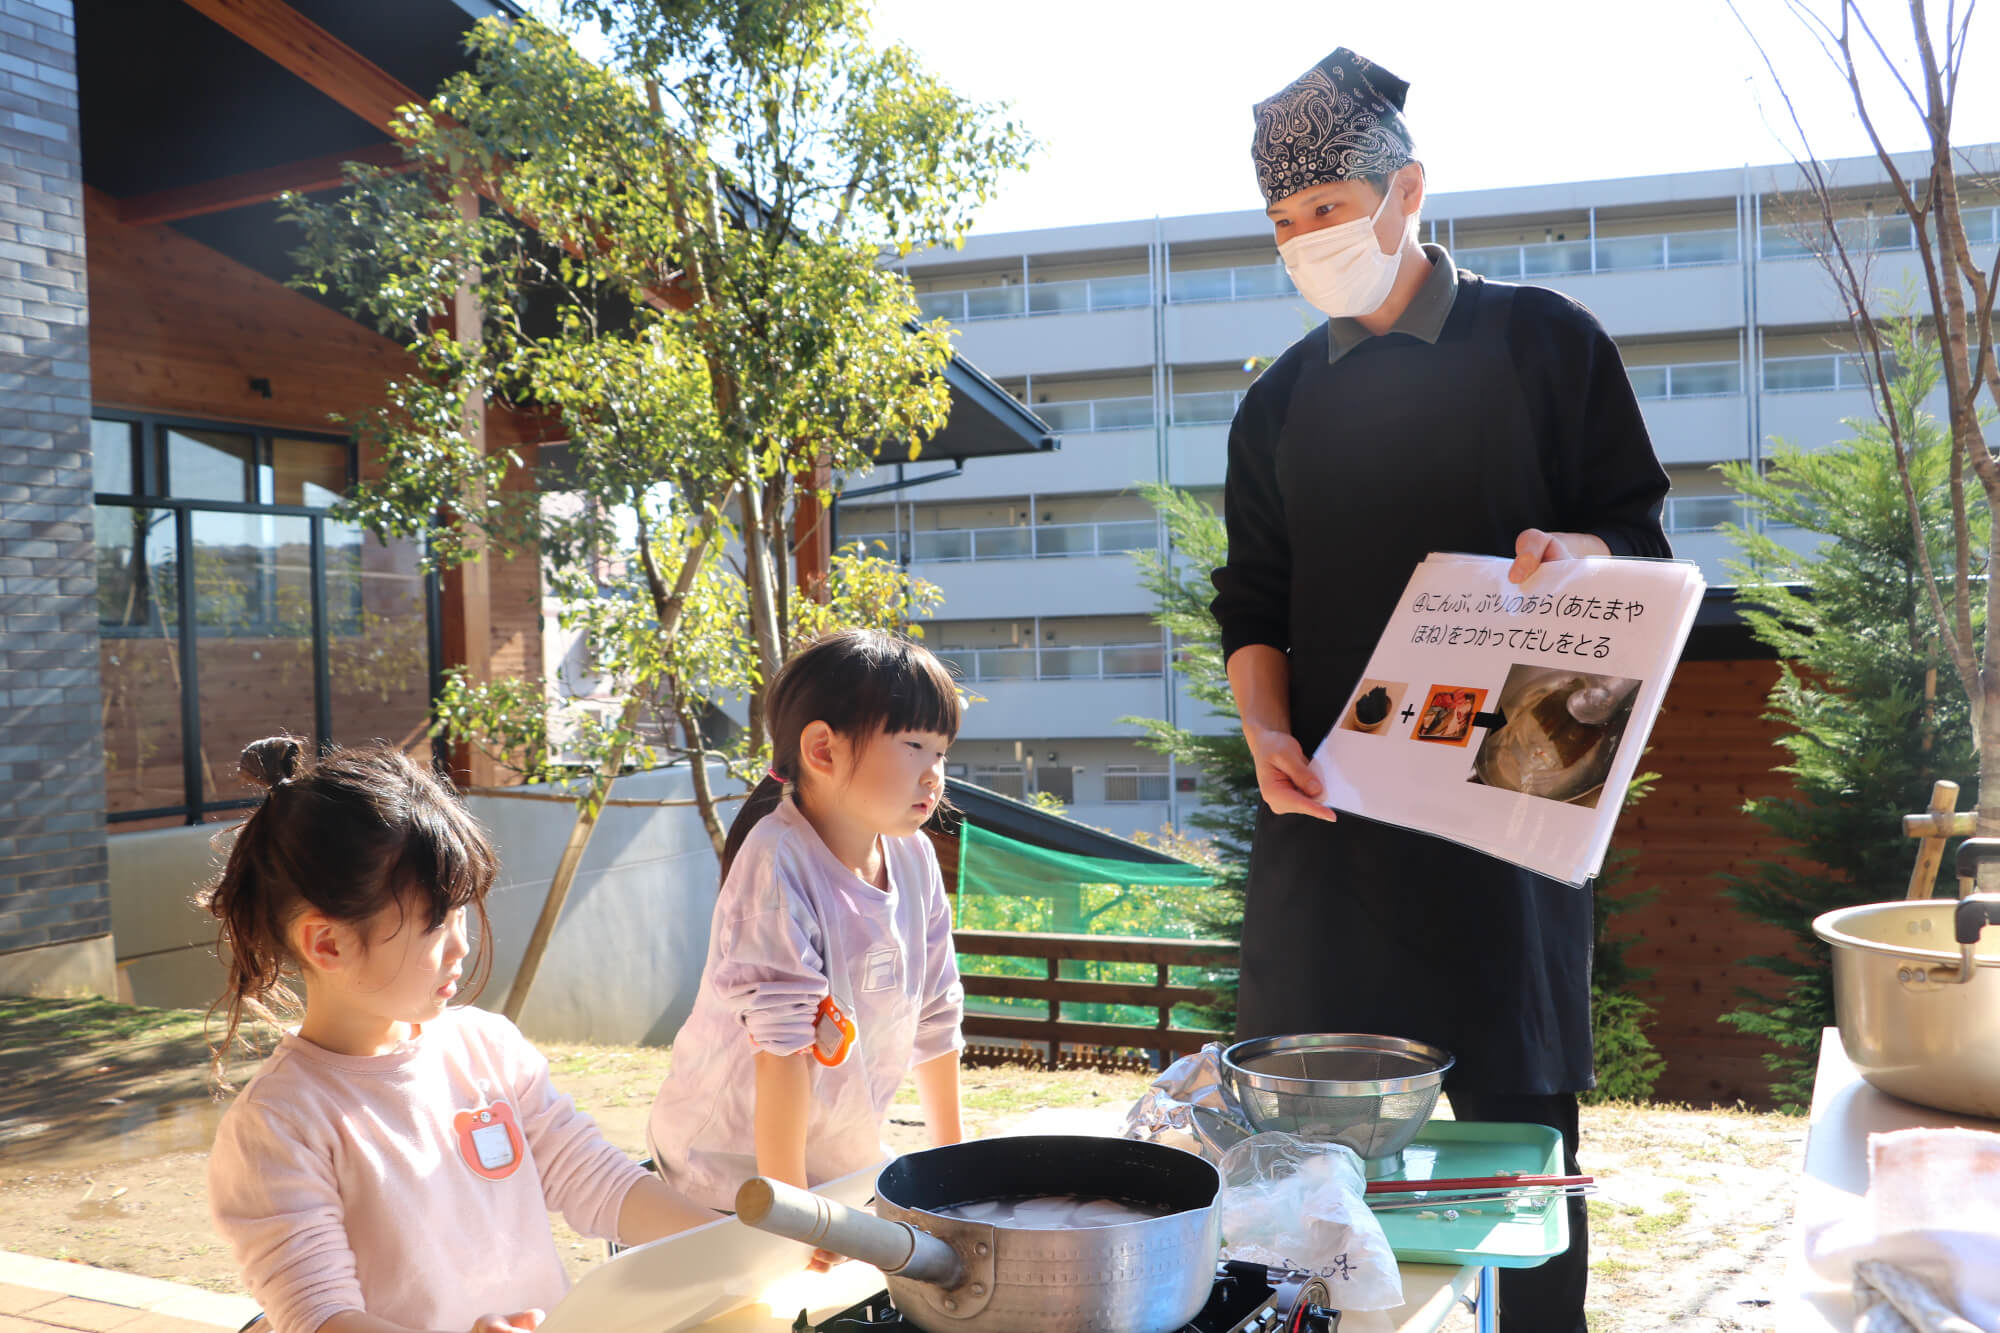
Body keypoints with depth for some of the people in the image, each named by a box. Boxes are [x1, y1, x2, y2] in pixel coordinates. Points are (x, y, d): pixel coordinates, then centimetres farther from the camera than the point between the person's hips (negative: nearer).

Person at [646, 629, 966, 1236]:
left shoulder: (913, 858, -3)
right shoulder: (779, 864, -23)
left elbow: (934, 1014, 6)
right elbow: (782, 1041, -27)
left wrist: (952, 1153, 13)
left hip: (842, 1156, 6)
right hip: (737, 1159, -6)